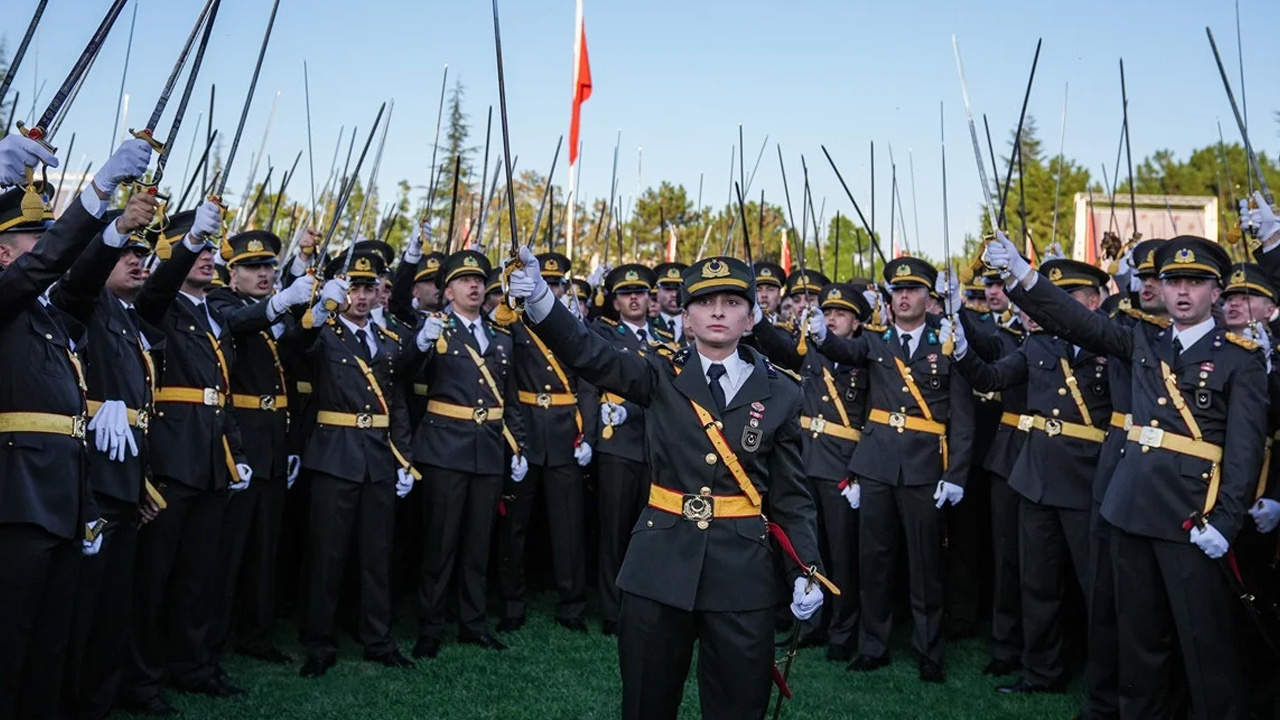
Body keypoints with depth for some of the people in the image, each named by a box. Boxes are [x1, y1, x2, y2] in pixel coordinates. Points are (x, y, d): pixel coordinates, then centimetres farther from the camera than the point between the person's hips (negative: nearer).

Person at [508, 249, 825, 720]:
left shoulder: (780, 393, 2)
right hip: (660, 563, 0)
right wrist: (539, 300, -33)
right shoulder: (661, 376, 1)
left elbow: (791, 495, 6)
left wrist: (808, 570, -3)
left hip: (742, 570, 0)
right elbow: (591, 355, -16)